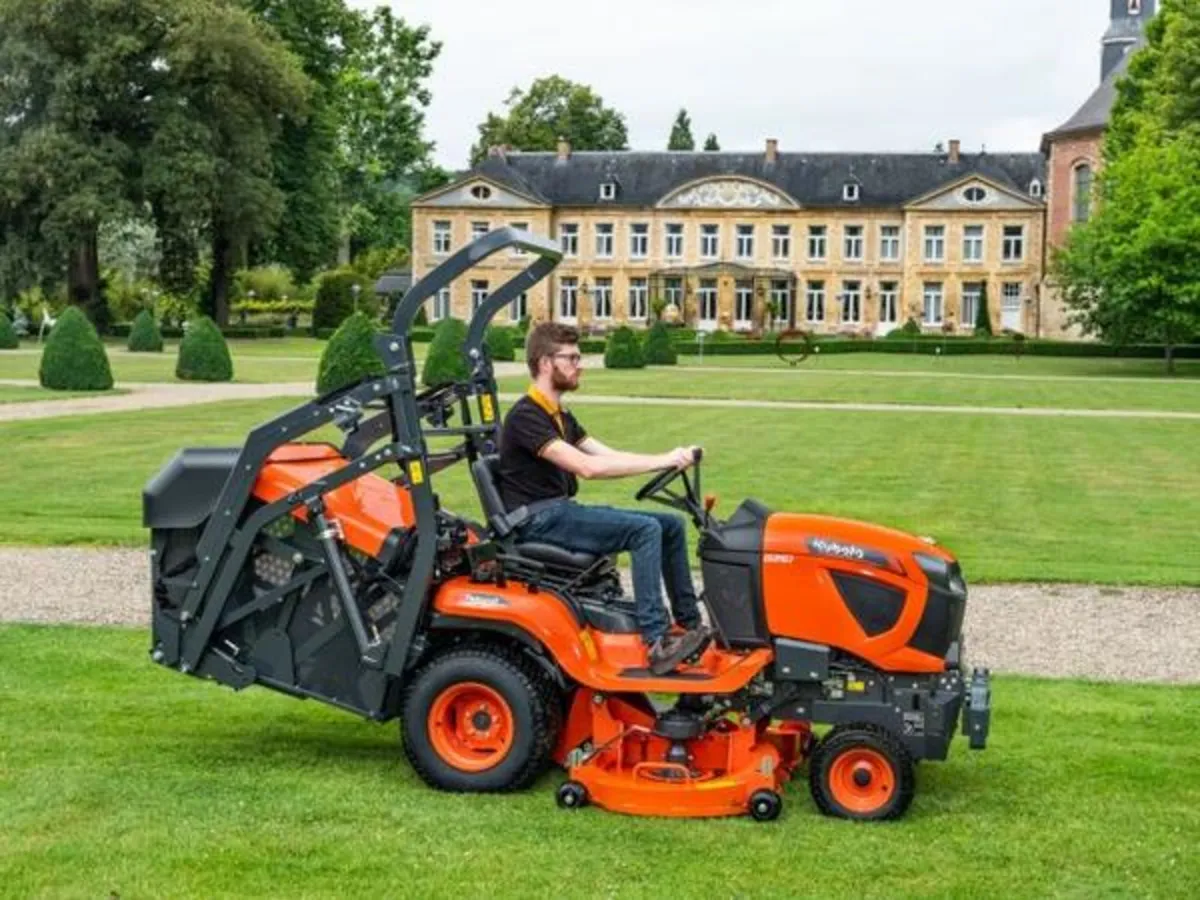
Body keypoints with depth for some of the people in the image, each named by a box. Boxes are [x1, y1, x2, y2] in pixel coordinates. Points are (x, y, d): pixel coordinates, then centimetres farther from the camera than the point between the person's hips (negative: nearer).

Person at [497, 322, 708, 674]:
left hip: (563, 511, 10)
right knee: (644, 530, -25)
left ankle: (690, 625, 8)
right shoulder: (526, 416, -16)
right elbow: (587, 466, -25)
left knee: (671, 525, 4)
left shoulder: (560, 416, 16)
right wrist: (662, 461, -24)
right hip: (539, 520, -10)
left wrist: (669, 460, -7)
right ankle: (656, 643, -27)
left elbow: (607, 455, 10)